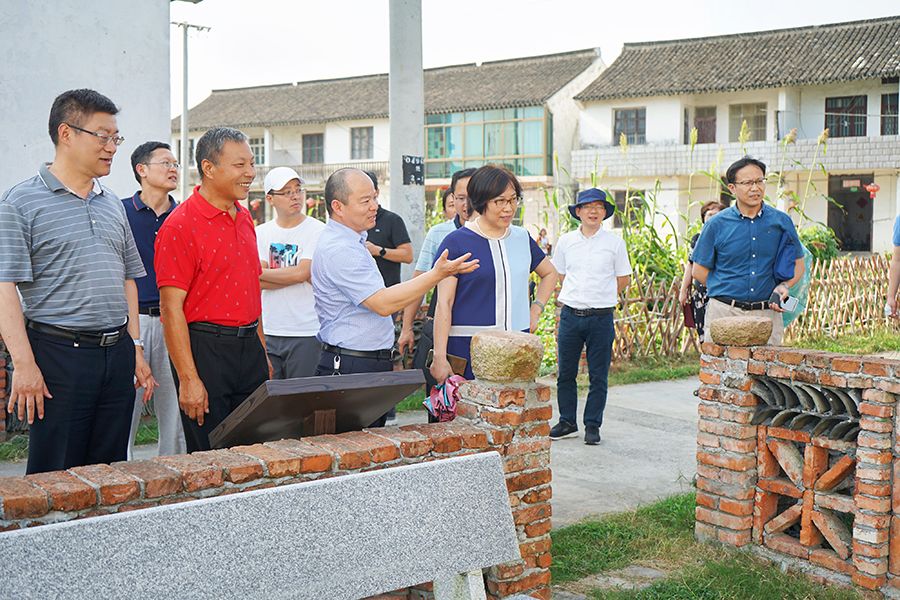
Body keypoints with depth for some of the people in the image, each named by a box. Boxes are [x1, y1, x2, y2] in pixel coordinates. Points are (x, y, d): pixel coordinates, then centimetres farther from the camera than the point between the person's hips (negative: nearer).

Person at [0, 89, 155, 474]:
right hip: (59, 354, -6)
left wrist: (135, 349, 13)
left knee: (111, 469, 11)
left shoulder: (112, 205, 15)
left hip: (117, 353, 6)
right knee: (55, 476, 0)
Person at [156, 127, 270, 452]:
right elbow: (171, 308, -15)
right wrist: (188, 379, -18)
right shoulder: (181, 225, -12)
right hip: (204, 348, -7)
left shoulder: (244, 218, 12)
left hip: (248, 347, 7)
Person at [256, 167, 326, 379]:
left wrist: (261, 273, -4)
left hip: (306, 332, -4)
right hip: (267, 332, 4)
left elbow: (301, 273, -14)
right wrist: (293, 276, -12)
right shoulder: (261, 232, 9)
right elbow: (257, 283, -2)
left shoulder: (318, 230, -3)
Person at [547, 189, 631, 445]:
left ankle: (592, 425, 14)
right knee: (565, 373, 7)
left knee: (598, 376, 3)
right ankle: (567, 422, 21)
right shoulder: (566, 241, 6)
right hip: (570, 315, 2)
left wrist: (601, 298, 11)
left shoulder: (614, 243, 1)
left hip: (601, 318, -2)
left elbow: (623, 280, 9)